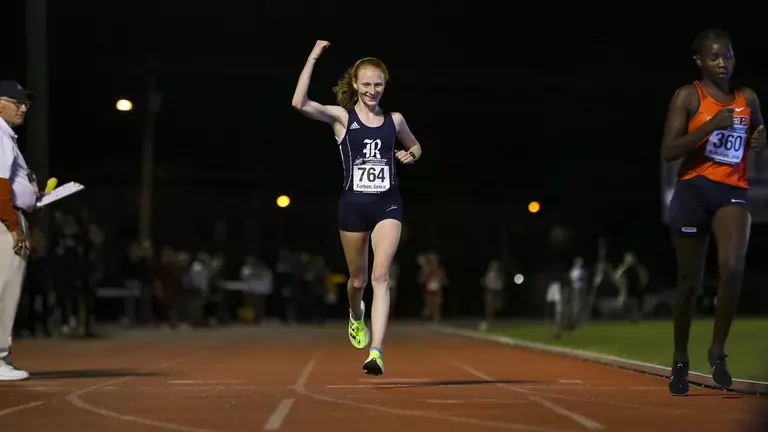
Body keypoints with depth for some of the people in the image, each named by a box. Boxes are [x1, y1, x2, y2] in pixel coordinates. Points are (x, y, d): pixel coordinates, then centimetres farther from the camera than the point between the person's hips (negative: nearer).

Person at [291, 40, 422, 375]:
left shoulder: (394, 120, 7)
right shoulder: (341, 117, -2)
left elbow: (415, 146, 26)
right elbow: (299, 103, -18)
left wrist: (410, 155, 2)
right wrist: (312, 58, -18)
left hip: (387, 205, 0)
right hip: (353, 206, 0)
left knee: (380, 275, -16)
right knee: (358, 279, 14)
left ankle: (376, 351, -22)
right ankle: (356, 316, 50)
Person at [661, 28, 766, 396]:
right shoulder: (688, 96, -2)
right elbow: (668, 152, -10)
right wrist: (710, 126, -20)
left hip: (733, 192, 2)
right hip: (693, 191, -2)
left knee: (733, 268, -23)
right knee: (689, 282, 5)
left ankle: (718, 351, -6)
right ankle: (680, 362, 24)